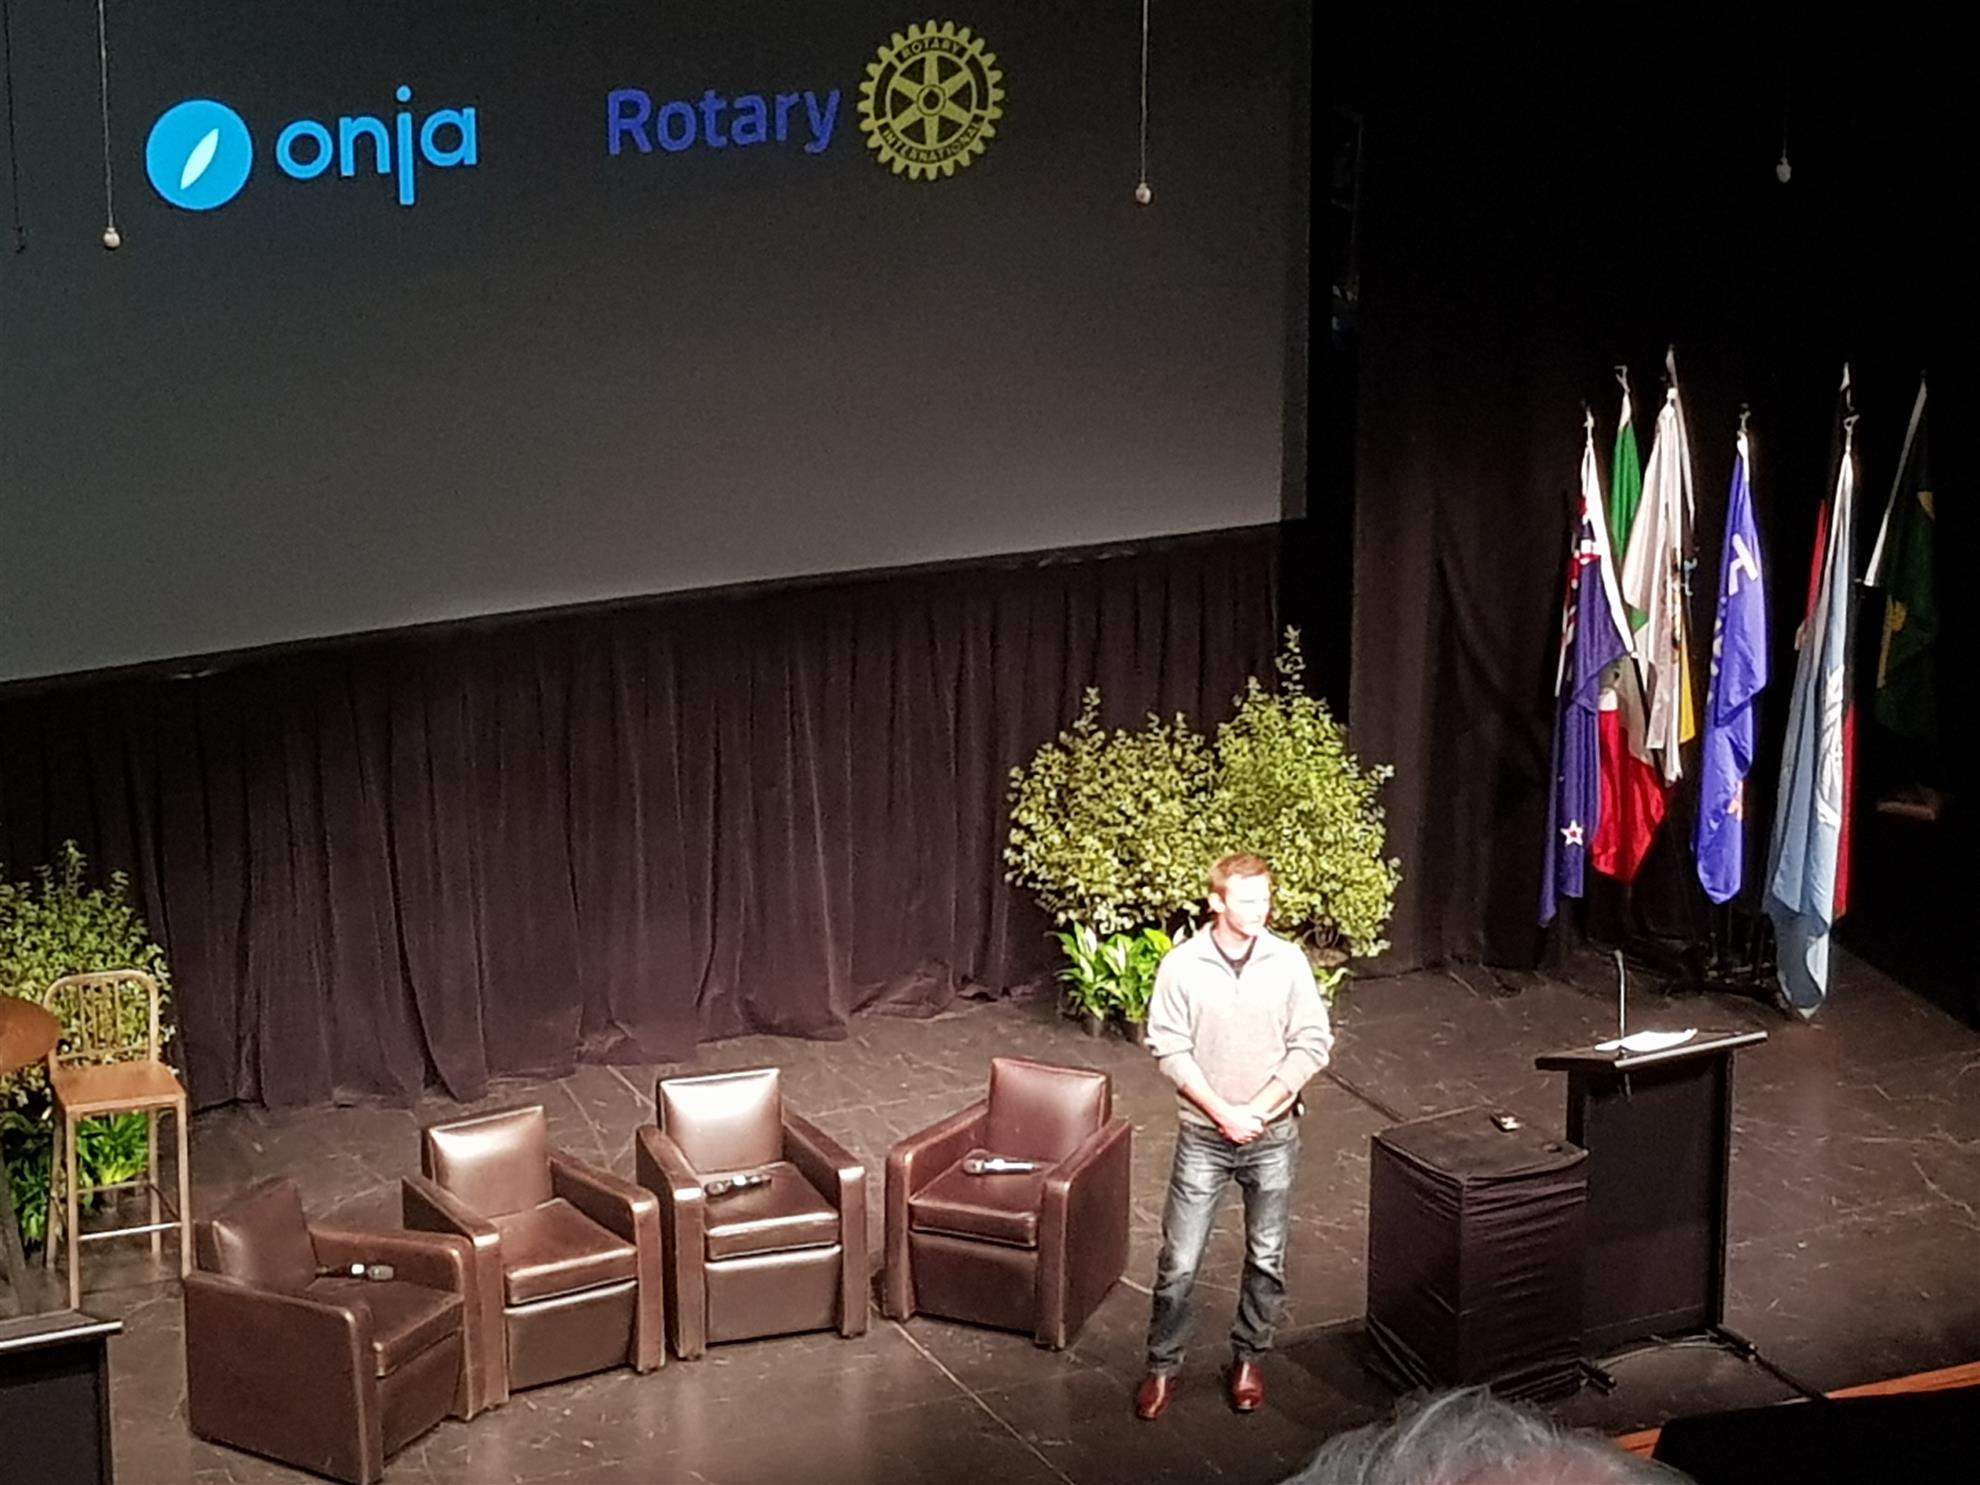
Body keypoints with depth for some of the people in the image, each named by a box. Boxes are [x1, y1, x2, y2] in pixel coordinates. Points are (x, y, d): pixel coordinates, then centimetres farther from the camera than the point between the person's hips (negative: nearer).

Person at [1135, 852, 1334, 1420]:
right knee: (1179, 1260, 0)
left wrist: (1257, 1109, -12)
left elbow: (1312, 1045, -4)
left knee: (1267, 1258, 12)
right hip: (1203, 1134, -1)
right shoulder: (1182, 965, -9)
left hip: (1273, 1135, 2)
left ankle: (1248, 1358, 30)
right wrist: (1223, 1113, -15)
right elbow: (1169, 1049, -8)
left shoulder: (1288, 962, -5)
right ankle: (1162, 1365, 16)